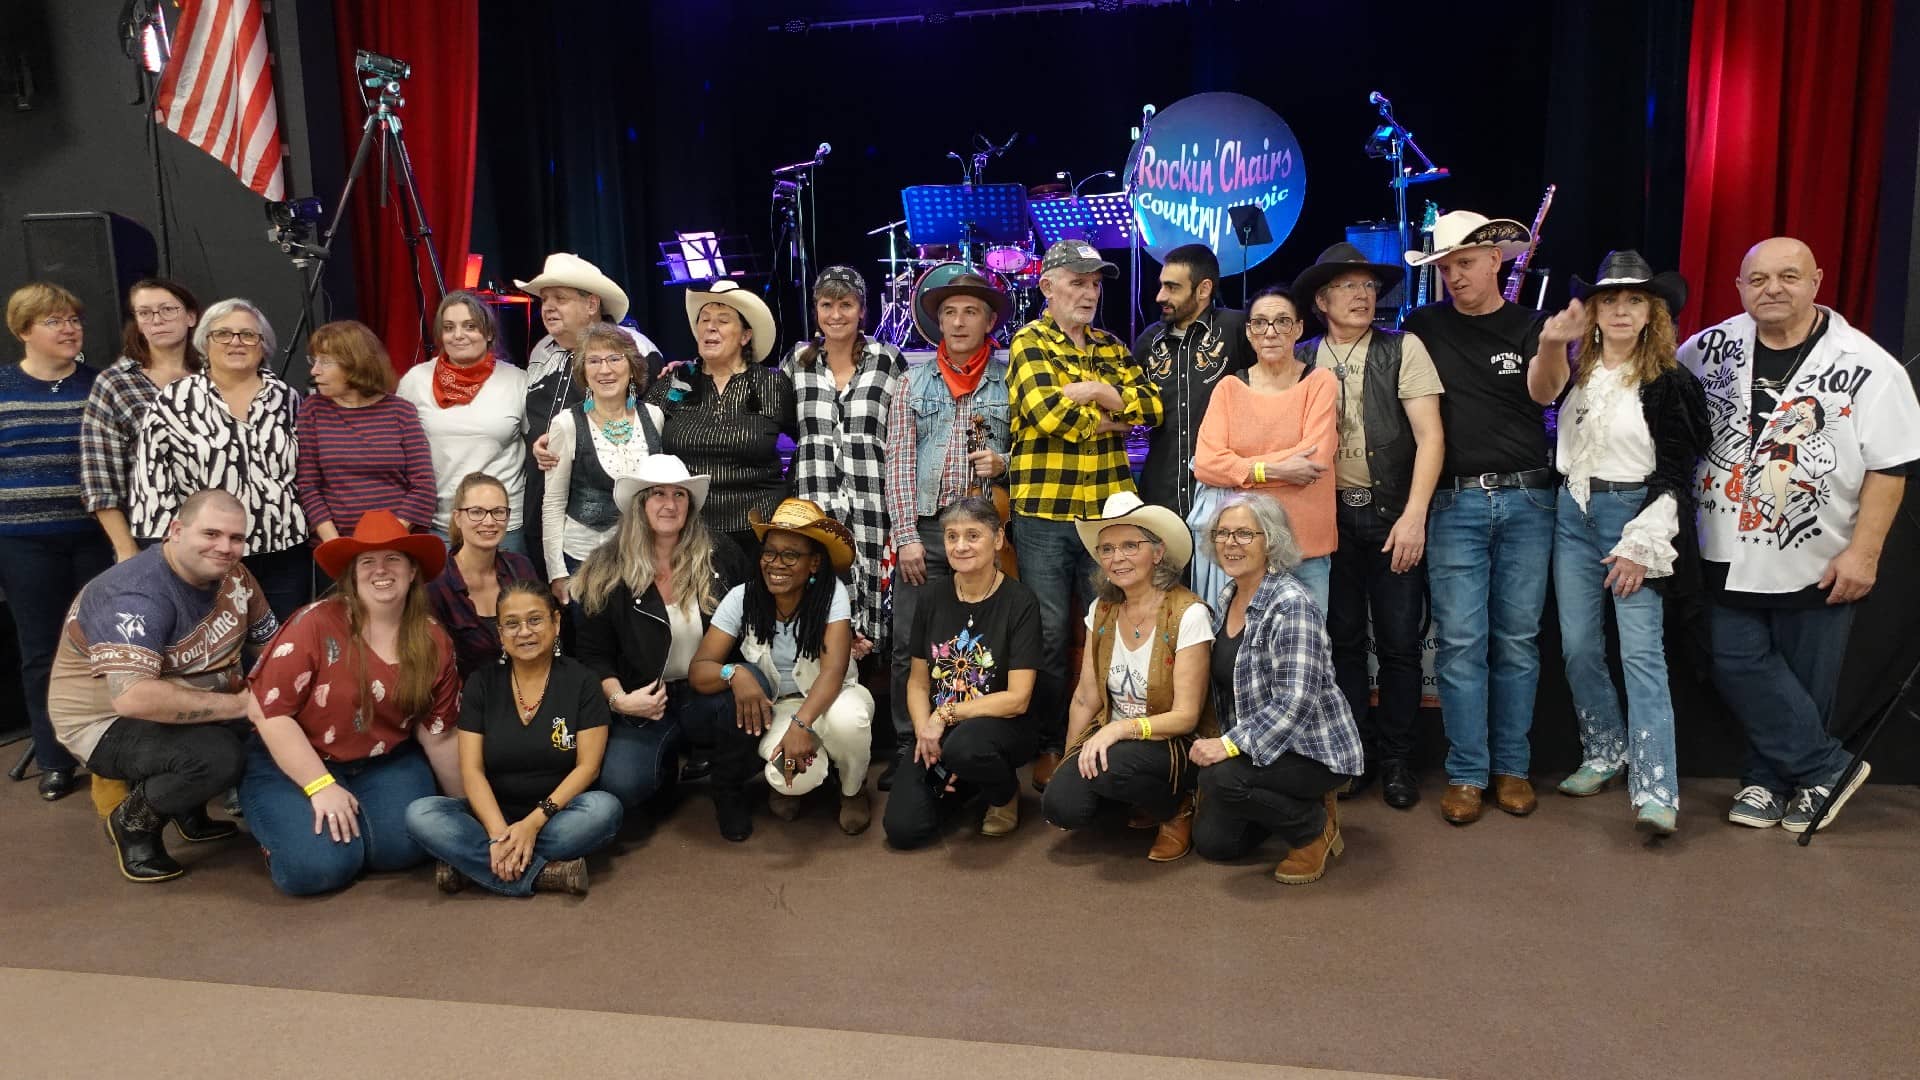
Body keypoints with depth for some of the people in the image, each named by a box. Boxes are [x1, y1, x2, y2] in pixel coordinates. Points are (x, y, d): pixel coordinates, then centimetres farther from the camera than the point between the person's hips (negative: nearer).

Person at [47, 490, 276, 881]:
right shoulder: (136, 596, -29)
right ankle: (133, 822, -2)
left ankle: (190, 810, 9)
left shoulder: (232, 574, -5)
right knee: (219, 756, -33)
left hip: (192, 708, 8)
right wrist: (238, 704, -33)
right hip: (108, 722, -8)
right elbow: (133, 698, -40)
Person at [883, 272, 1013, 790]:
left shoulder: (1011, 380, 6)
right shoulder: (916, 381, 10)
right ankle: (908, 747, 15)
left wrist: (1004, 463, -12)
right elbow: (899, 461, 3)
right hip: (925, 528, 1)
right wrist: (906, 535, -4)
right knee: (910, 646, 2)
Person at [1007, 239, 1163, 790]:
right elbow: (1047, 412, -18)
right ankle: (1048, 746, 17)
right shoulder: (1030, 342, -2)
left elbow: (1152, 405, 1)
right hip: (1043, 514, -4)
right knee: (1049, 635, 2)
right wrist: (1112, 420, -4)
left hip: (1108, 510, 5)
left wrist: (1095, 391, -11)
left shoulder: (1112, 347, 15)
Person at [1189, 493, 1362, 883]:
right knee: (1211, 840, 2)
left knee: (1221, 777, -31)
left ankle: (1315, 826, -4)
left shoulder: (1291, 604, -22)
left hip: (1316, 749, -8)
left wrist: (1230, 745, -32)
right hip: (1257, 746, 8)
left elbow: (1295, 702, -30)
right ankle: (1296, 806, 26)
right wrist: (1220, 744, 6)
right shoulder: (1228, 597, 4)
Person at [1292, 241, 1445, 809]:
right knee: (1343, 638, 8)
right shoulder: (1302, 360, 7)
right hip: (1330, 515, 2)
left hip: (1392, 514, -2)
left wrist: (1413, 516, -14)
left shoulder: (1403, 349, -1)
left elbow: (1430, 435, -6)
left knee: (1399, 642, 3)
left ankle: (1397, 756, 17)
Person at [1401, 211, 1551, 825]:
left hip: (1526, 499, 0)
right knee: (1460, 640, -3)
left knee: (1517, 638, 5)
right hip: (1455, 503, 0)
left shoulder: (1531, 327, 6)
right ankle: (1466, 774, 7)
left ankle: (1512, 766, 16)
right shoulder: (1425, 329, 7)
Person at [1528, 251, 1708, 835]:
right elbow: (1541, 389, -20)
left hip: (1634, 514, -4)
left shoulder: (1669, 382, -4)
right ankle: (1605, 752, 26)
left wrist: (1641, 545, -12)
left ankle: (1656, 790, -11)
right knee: (1578, 647, 8)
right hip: (1574, 513, 4)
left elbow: (1677, 474, -5)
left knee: (1641, 651, -10)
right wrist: (1549, 342, -42)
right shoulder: (1576, 367, 5)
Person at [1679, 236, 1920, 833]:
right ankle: (1825, 768, 16)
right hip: (1731, 556, 2)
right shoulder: (1709, 348, 1)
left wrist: (1863, 552, -13)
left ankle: (1769, 778, 27)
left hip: (1818, 562, -2)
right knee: (1738, 665, 0)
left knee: (1804, 683, 8)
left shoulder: (1866, 367, -8)